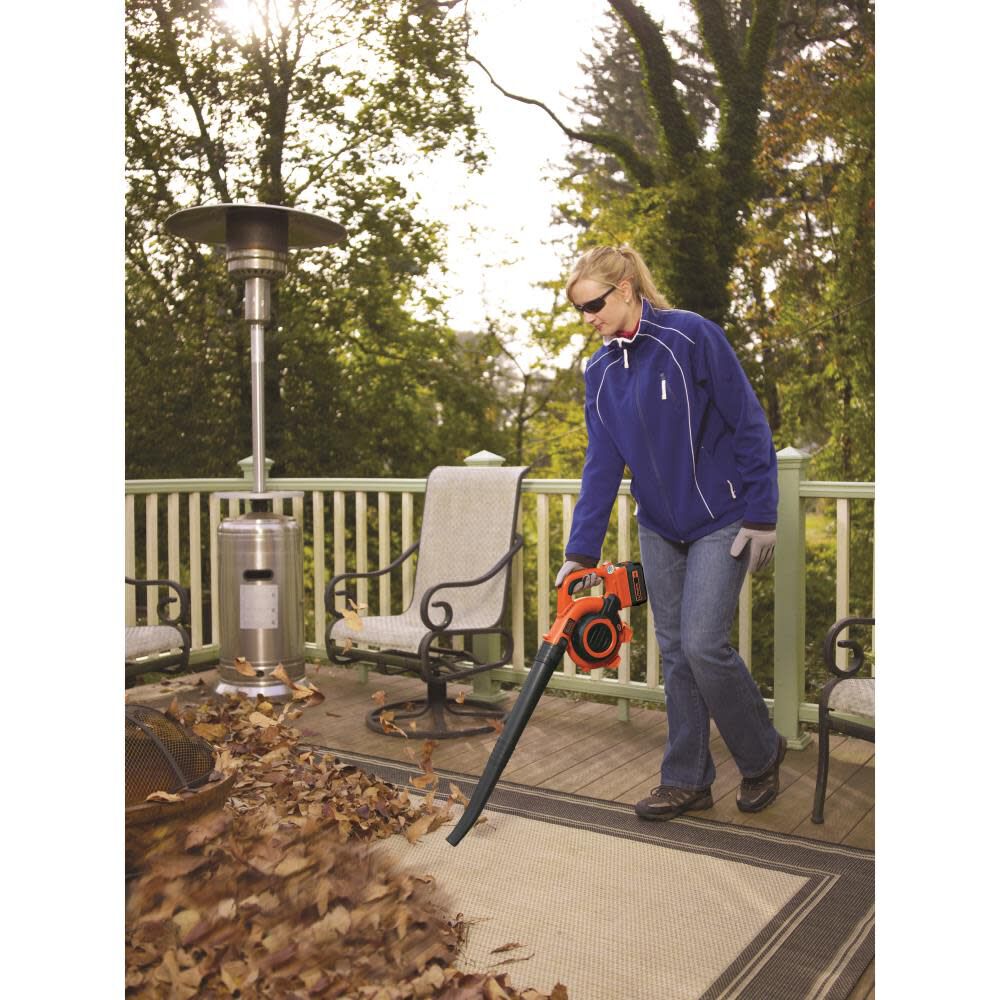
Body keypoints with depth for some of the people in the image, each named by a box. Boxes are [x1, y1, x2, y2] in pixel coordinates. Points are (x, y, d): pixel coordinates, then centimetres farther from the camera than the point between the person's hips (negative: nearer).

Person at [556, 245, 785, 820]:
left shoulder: (693, 337, -14)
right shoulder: (601, 371, 3)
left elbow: (750, 425, -12)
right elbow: (603, 463, 2)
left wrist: (761, 516, -13)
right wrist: (582, 550, -3)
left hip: (720, 523, -6)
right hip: (659, 530, 6)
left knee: (704, 644, -11)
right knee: (675, 652, 8)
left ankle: (762, 753, 16)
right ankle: (689, 781, 19)